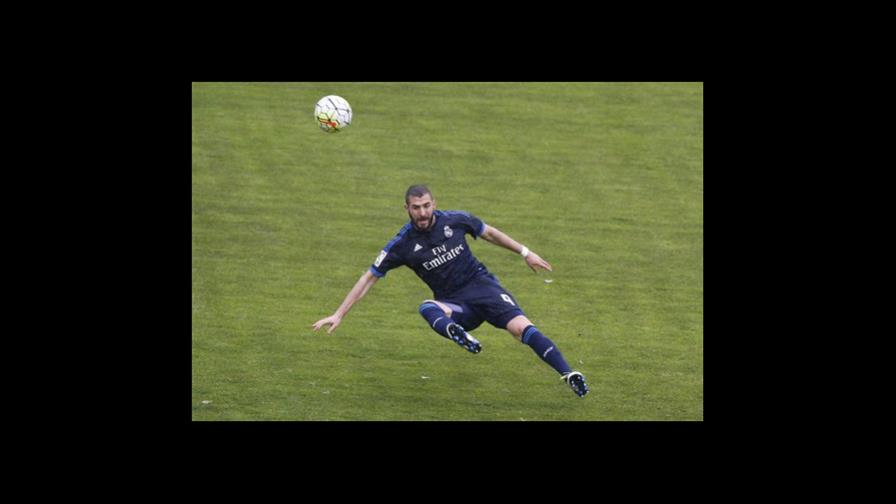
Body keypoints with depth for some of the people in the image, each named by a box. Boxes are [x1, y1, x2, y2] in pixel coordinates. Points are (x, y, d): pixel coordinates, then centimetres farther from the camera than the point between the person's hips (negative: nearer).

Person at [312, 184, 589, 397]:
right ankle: (457, 333, -68)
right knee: (427, 308, -36)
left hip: (482, 284, 1)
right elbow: (369, 278, -2)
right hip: (453, 303, -1)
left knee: (522, 327, -23)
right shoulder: (402, 244, -8)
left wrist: (525, 253, 20)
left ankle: (569, 375, -26)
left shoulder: (455, 220, -4)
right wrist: (338, 315, -5)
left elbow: (489, 233, 15)